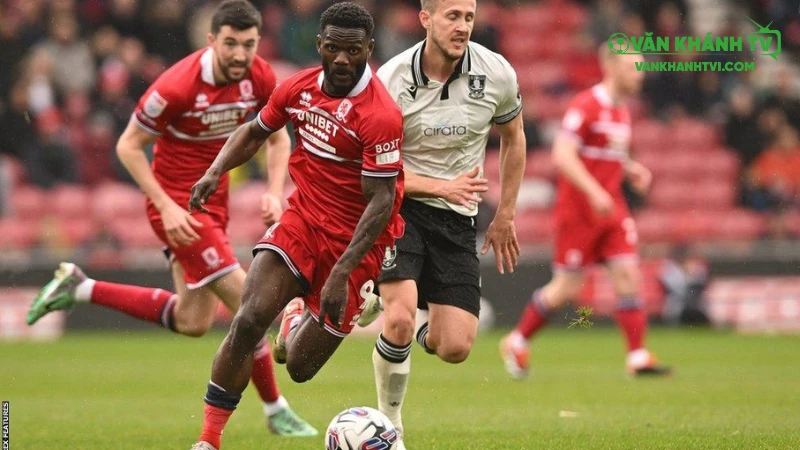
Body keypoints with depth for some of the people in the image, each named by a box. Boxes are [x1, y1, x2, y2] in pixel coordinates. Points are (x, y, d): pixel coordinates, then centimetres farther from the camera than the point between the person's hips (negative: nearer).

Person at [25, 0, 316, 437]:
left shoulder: (260, 78, -7)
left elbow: (278, 138, 9)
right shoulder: (178, 85, -25)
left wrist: (274, 193, -8)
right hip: (178, 203, -8)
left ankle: (79, 287, 24)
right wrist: (166, 207, -21)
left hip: (214, 201, 8)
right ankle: (276, 412, 5)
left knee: (192, 322, 14)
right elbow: (128, 145, -15)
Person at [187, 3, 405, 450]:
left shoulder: (381, 116, -23)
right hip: (302, 220, 4)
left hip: (355, 240, -4)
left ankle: (299, 321, 42)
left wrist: (341, 273, -29)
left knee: (299, 368, 3)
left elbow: (381, 202, -22)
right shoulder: (299, 88, -2)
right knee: (249, 320, -19)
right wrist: (216, 171, -2)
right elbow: (255, 132, 17)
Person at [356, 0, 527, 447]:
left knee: (455, 349, -6)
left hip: (457, 218, 3)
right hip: (398, 207, -3)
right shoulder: (392, 80, -16)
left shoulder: (497, 75, -8)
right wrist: (443, 187, -25)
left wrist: (505, 216, 13)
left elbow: (513, 138, 12)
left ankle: (390, 301, 28)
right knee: (400, 320, -25)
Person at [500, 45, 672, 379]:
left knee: (628, 275, -4)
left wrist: (631, 170, 7)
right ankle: (516, 343, 18)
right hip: (578, 210, -8)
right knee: (567, 286, 0)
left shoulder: (622, 110, 12)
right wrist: (594, 192, -27)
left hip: (611, 208, 8)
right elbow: (562, 155, -22)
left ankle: (638, 358, -4)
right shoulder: (586, 106, -15)